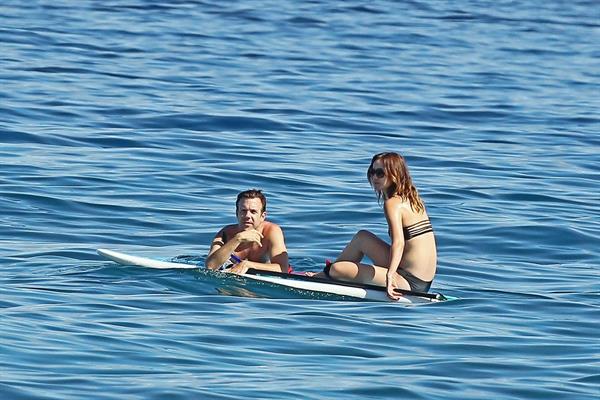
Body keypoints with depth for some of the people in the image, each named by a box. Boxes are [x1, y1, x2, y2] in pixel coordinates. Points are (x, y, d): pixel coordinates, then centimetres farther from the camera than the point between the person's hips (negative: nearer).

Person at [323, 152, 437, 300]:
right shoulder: (411, 198, 12)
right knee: (361, 237, 21)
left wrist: (390, 275, -43)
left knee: (336, 269, -8)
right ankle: (328, 272, 30)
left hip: (409, 282, -10)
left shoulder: (392, 203, -14)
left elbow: (398, 242, -31)